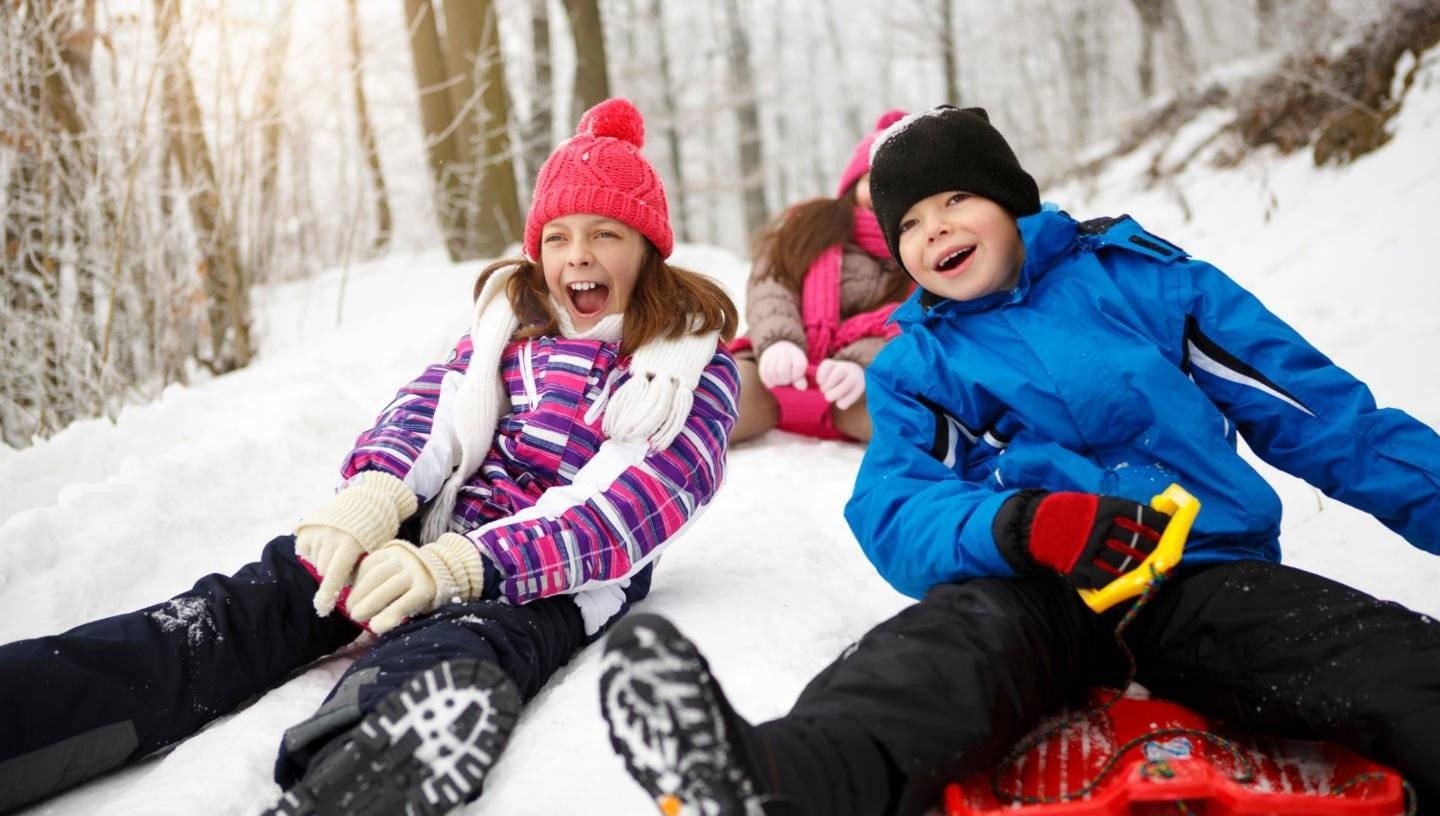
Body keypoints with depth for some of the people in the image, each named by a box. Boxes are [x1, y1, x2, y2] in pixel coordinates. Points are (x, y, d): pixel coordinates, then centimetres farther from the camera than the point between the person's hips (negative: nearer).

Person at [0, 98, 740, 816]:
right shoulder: (514, 314, 18)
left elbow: (646, 503, -13)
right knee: (241, 611, -22)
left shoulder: (696, 362, 2)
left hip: (567, 576, -4)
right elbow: (435, 400, 3)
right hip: (442, 528, 5)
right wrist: (377, 490, -22)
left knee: (443, 667, -38)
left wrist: (463, 564, -26)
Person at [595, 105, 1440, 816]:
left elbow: (1315, 408, 14)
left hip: (1210, 571, 2)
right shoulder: (916, 366, 13)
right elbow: (896, 517, -5)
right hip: (1038, 590, -2)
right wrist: (1023, 525, -25)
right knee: (952, 634, -35)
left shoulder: (1140, 275, 12)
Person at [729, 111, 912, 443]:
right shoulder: (805, 224, 22)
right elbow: (768, 286, 5)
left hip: (866, 379, -1)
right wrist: (778, 342, -19)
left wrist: (859, 364, -24)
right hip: (781, 368, 1)